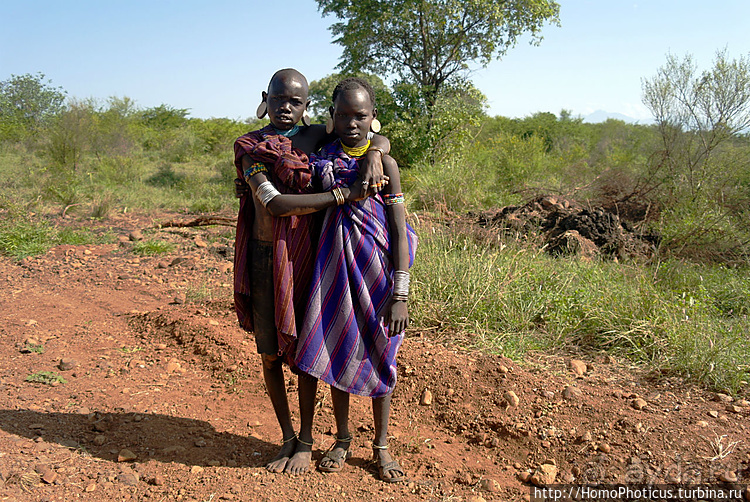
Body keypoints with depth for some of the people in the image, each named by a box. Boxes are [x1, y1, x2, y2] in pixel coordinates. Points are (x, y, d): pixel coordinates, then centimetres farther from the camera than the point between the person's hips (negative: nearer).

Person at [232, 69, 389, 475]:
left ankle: (305, 440, 25)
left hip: (300, 256, 0)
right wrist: (343, 194, -20)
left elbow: (379, 137, 11)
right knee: (269, 354, 8)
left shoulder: (315, 137, 4)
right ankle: (287, 437, 29)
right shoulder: (249, 147, -1)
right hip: (262, 258, 1)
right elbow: (274, 204, -16)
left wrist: (373, 154, -15)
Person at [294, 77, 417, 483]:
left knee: (379, 355, 7)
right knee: (338, 351, 10)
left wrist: (400, 294, -14)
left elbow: (399, 232, -9)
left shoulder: (384, 163, -6)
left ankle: (381, 446, 26)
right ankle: (342, 439, 31)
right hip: (337, 267, 3)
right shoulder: (320, 159, 3)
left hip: (377, 269, -2)